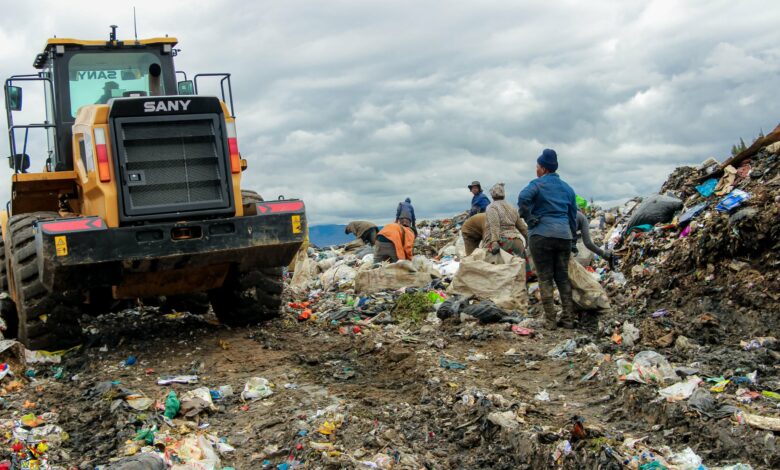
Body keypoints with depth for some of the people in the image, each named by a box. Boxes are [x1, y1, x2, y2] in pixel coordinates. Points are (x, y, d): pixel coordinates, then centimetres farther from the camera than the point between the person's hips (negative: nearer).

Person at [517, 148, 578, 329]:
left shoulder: (538, 184, -2)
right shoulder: (567, 188, 16)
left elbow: (523, 198, -23)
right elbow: (573, 215, 19)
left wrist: (529, 218, -12)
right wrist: (572, 237, 24)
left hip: (542, 235, -5)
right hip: (564, 235, 5)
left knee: (545, 278, 1)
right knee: (563, 277, 12)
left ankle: (550, 320, 0)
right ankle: (568, 318, 11)